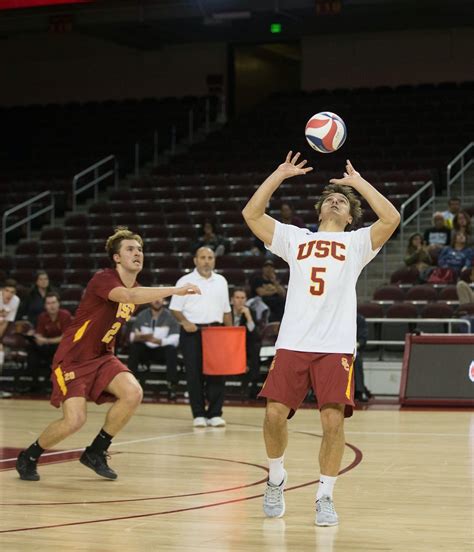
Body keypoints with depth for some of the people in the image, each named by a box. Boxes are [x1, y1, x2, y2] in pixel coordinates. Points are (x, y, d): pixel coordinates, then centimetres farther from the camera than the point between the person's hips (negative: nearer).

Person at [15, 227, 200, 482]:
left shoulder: (136, 289, 6)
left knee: (133, 394, -19)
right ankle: (29, 457, 10)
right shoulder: (103, 279, -20)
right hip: (73, 358, -7)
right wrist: (175, 290, -46)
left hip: (101, 356, 7)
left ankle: (95, 453, 0)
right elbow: (128, 295, -43)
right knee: (75, 420, -19)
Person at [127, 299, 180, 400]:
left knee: (171, 349, -32)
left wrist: (157, 341, -33)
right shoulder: (142, 315, 1)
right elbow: (132, 336, -3)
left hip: (163, 351, -2)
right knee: (134, 346, -27)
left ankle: (172, 386, -30)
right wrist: (141, 337, -28)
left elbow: (174, 339, -17)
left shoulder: (169, 316, -7)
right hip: (145, 350, 2)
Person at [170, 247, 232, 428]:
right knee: (195, 374, -3)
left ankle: (215, 414, 5)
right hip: (193, 332, -3)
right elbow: (175, 308, 0)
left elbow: (226, 310, 17)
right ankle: (199, 414, 4)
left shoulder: (221, 281, 14)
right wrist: (184, 322, -17)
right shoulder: (185, 281, 1)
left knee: (217, 373, -3)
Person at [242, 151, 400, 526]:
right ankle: (276, 480, 19)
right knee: (275, 414, -8)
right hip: (293, 343, 1)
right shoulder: (295, 238, 18)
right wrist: (280, 175, 8)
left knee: (333, 420, -12)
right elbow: (251, 214, 10)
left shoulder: (356, 243, 14)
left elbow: (391, 219, -3)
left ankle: (325, 498, 4)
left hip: (336, 347, -1)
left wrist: (359, 182, 2)